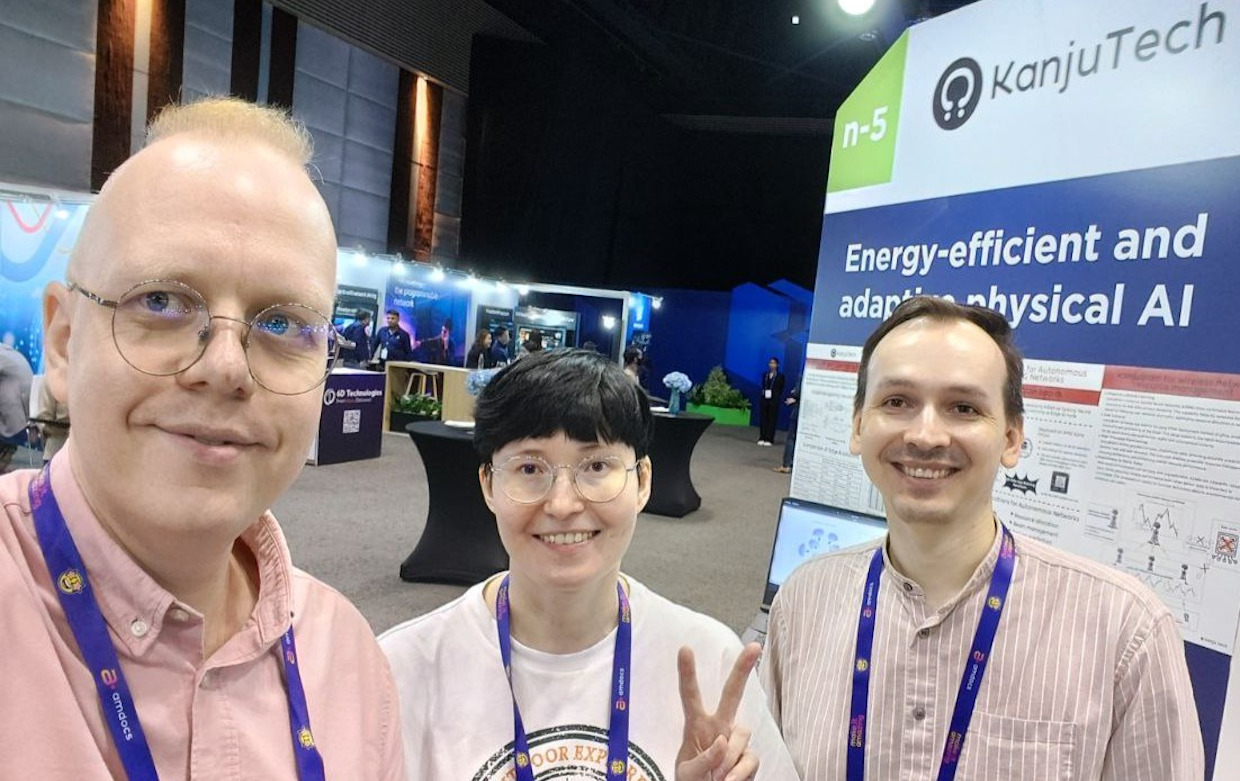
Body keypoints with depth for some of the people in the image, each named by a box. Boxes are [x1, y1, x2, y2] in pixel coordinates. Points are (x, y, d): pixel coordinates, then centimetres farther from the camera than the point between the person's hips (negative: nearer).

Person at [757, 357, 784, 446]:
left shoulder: (780, 376, 1)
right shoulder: (765, 375, 12)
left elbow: (781, 389, -1)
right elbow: (762, 386, 13)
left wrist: (776, 397, -9)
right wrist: (763, 393, -1)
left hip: (774, 401, -3)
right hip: (764, 400, 4)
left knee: (771, 420, -1)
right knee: (763, 419, 4)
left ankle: (769, 439, 2)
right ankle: (762, 438, 10)